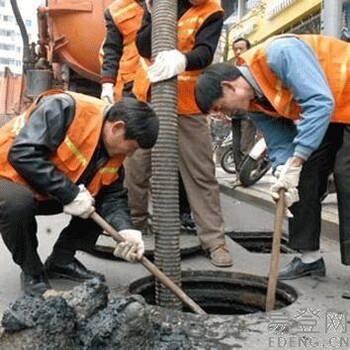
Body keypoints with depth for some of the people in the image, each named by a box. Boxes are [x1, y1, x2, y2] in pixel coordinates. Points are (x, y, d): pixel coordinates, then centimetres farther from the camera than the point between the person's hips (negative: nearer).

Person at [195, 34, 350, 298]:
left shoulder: (279, 53, -30)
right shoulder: (253, 104, -4)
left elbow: (319, 101, -36)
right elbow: (280, 143, -4)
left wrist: (295, 163, -36)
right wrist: (284, 174, -24)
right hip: (326, 116, 8)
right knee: (305, 177, 2)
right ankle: (310, 257, 12)